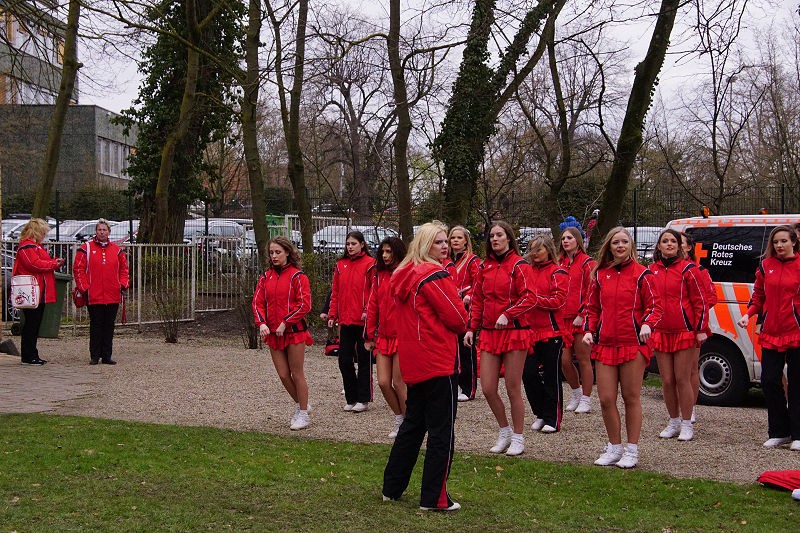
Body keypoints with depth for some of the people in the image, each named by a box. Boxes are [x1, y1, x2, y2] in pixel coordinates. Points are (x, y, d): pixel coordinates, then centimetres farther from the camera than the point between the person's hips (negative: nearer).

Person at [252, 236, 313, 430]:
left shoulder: (297, 276, -7)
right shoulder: (266, 277, 9)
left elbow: (304, 304, -12)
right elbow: (258, 302, 7)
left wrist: (285, 322, -16)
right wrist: (262, 323, -9)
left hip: (294, 331, -5)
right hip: (273, 333, 5)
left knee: (297, 374, 1)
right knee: (283, 375, 8)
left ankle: (303, 414, 12)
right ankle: (300, 405, 29)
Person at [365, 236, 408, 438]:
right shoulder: (379, 276, 10)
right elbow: (373, 306, 13)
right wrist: (370, 335, 13)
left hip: (402, 336, -6)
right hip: (383, 336, 6)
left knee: (398, 383, -1)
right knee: (383, 382, 4)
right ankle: (399, 419, 24)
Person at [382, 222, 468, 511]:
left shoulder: (404, 274, 11)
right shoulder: (434, 275, -15)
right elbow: (458, 319, -16)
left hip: (413, 362, 9)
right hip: (439, 362, -9)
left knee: (413, 424, 20)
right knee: (442, 432, -1)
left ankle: (392, 487, 26)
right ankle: (434, 498, 2)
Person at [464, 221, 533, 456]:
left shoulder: (518, 265, -6)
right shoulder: (485, 266, 11)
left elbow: (528, 298, -13)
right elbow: (477, 299, 14)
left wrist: (507, 314, -24)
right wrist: (472, 328, 7)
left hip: (514, 331, -5)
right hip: (489, 332, 5)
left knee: (513, 389, 1)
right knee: (488, 389, 3)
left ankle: (518, 438, 16)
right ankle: (504, 431, 24)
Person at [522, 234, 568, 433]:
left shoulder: (558, 273, -4)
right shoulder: (527, 271, 10)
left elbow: (558, 301, -12)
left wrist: (534, 298, -17)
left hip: (551, 332, -5)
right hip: (530, 331, 5)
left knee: (551, 376, 2)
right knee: (529, 374, 3)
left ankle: (552, 419, 10)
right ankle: (541, 414, 19)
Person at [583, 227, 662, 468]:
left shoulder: (641, 273, -1)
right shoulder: (600, 274, 11)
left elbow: (654, 305, -1)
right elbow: (592, 308, 18)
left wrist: (647, 324, -19)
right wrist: (589, 330, 4)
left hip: (633, 344, -4)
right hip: (605, 344, 4)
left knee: (631, 398, 3)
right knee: (606, 399, 2)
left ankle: (632, 450, 14)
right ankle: (614, 448, 18)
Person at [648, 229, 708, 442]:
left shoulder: (688, 269, -4)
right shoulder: (651, 270, 9)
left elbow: (701, 301, -4)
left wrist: (701, 329, -8)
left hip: (684, 333, -4)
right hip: (660, 334, 4)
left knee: (682, 379, -2)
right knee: (667, 381, 6)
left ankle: (686, 424, 8)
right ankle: (674, 422, 19)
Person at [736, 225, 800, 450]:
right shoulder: (766, 266, 7)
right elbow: (758, 296, 14)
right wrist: (748, 314, -2)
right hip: (770, 334, 3)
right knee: (769, 381, 2)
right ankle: (779, 433, 16)